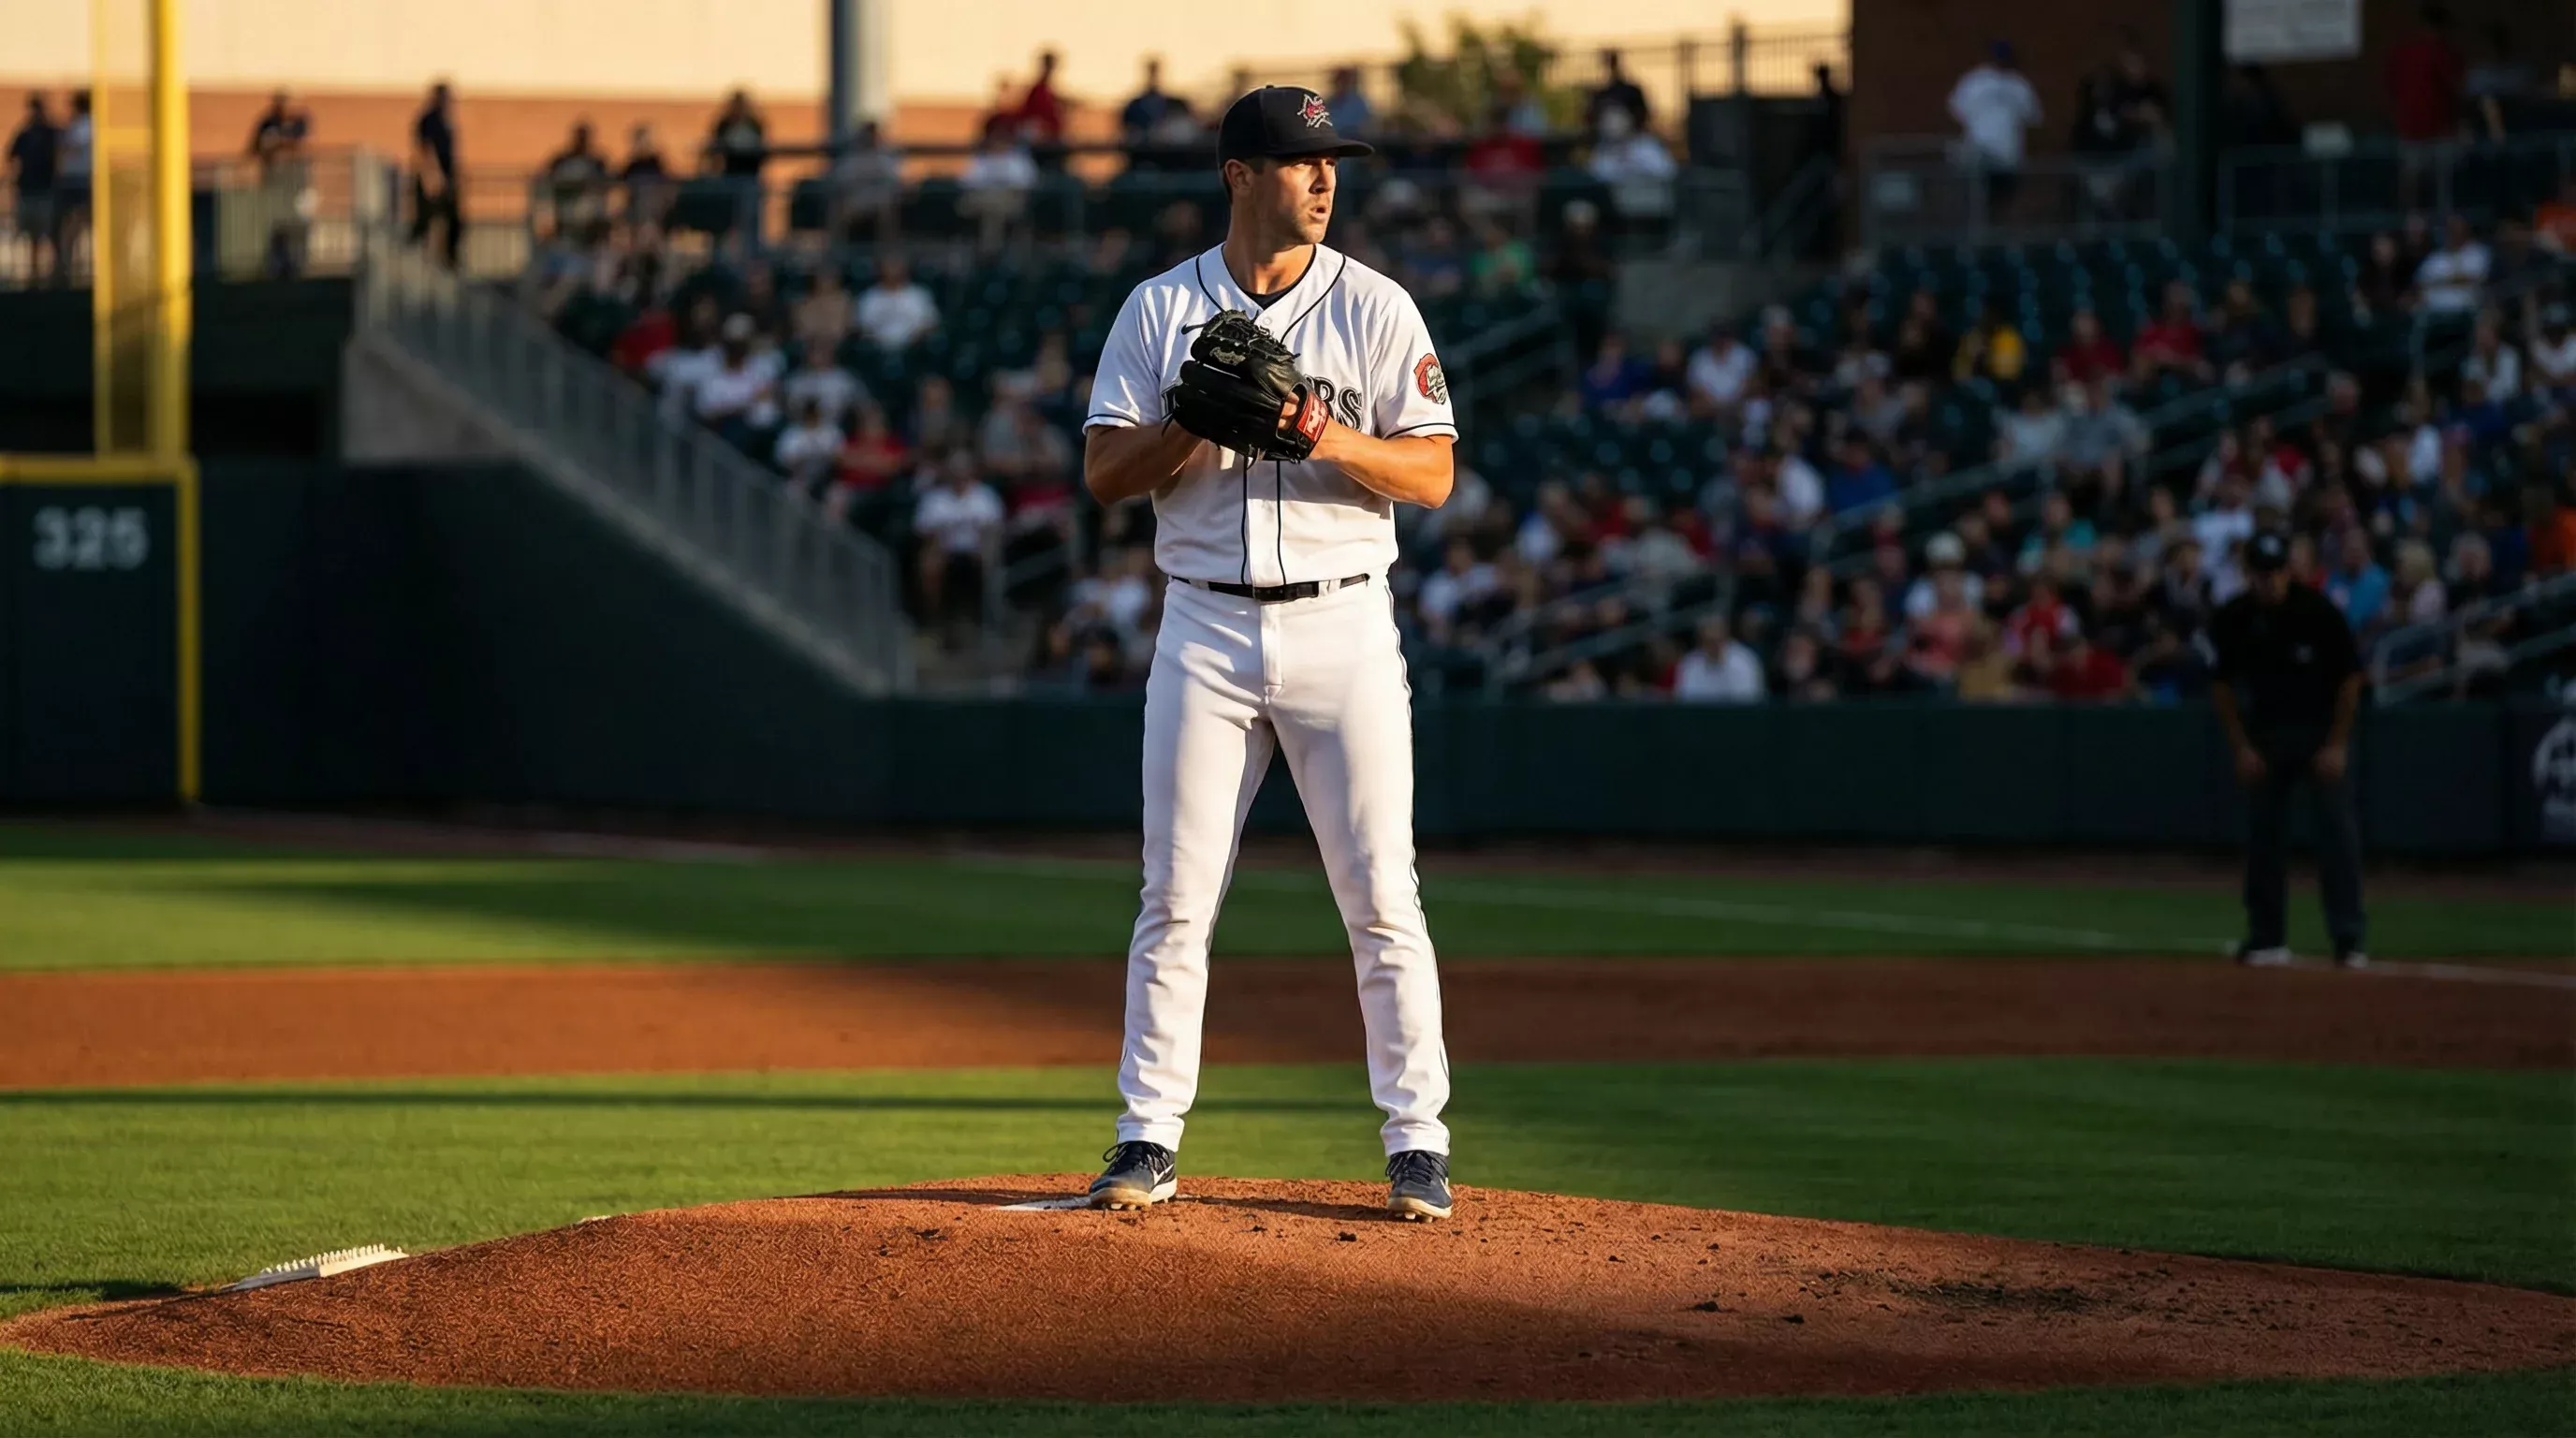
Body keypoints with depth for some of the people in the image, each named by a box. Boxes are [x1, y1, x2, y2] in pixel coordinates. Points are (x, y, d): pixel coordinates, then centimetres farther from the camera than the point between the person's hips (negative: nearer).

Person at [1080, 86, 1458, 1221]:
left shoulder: (1374, 309, 3)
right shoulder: (1160, 310, 5)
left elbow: (1434, 475, -2)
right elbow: (1105, 473, 1)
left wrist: (1330, 436, -19)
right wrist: (1193, 420, -16)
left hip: (1342, 626, -1)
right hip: (1207, 628, 1)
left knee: (1380, 896, -4)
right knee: (1176, 896, 1)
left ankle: (1416, 1143, 2)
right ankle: (1148, 1139, 8)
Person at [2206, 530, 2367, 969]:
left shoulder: (2318, 612, -19)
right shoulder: (2232, 619, -11)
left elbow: (2350, 679, -10)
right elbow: (2223, 685, 2)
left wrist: (2337, 745, -11)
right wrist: (2241, 747, -4)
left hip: (2323, 726, -3)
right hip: (2267, 728, 3)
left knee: (2338, 825, -11)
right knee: (2263, 830, 1)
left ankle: (2348, 939, -11)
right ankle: (2267, 938, 9)